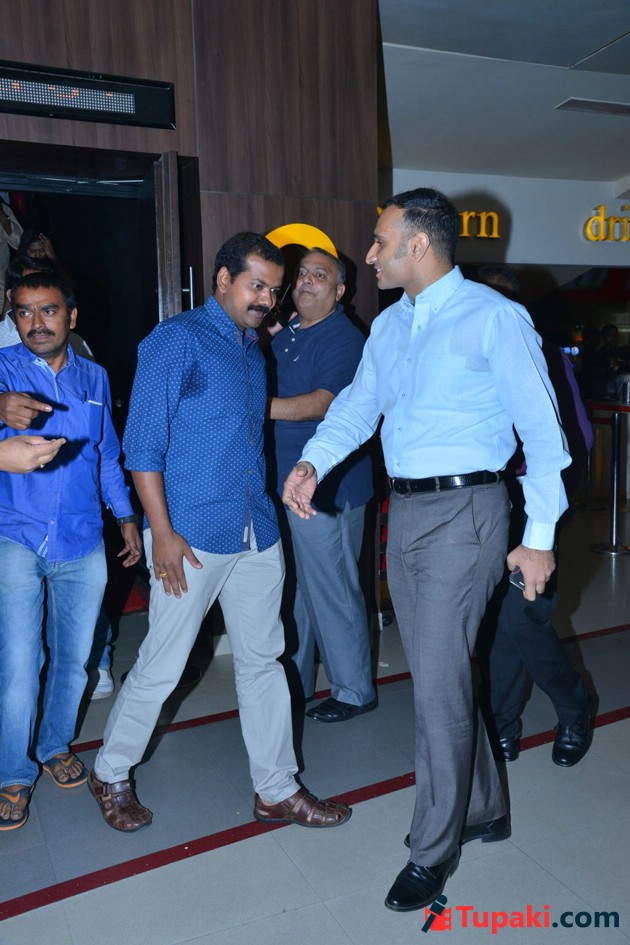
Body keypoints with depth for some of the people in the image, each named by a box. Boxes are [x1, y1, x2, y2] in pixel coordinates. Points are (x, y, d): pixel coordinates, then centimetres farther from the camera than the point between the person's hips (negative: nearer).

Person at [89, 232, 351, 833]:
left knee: (262, 661, 13)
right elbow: (143, 442, -12)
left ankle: (276, 791, 27)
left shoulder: (253, 349, 15)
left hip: (257, 534, 7)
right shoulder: (176, 340, -7)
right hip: (192, 536, -7)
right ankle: (110, 775, 30)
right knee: (161, 666, 5)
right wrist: (161, 532, -16)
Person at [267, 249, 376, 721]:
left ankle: (355, 690, 20)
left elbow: (322, 403, -25)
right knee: (291, 588, 17)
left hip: (326, 488, -8)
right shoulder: (285, 336, 15)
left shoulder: (344, 338, -11)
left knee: (331, 591, 1)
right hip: (283, 482, 8)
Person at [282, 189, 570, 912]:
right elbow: (357, 404, 12)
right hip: (404, 511, 8)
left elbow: (541, 430, -9)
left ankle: (434, 850, 19)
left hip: (463, 510, -7)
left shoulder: (493, 317, -8)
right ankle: (482, 809, 38)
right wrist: (312, 461, -7)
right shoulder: (388, 326, 14)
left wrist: (539, 536, -11)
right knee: (437, 673, 16)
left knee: (438, 684, -2)